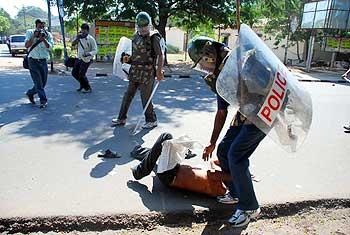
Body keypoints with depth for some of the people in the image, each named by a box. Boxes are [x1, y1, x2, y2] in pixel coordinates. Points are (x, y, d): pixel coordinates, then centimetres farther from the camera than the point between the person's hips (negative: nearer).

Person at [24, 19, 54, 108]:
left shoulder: (48, 34, 3)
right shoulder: (30, 32, -1)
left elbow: (49, 47, -10)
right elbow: (27, 45, -12)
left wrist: (43, 39, -25)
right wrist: (34, 36, -19)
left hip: (43, 61, 3)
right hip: (33, 61, -3)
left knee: (43, 82, 9)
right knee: (38, 82, -9)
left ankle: (30, 93, 32)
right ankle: (43, 100, -5)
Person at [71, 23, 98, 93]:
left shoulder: (91, 39, -12)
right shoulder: (79, 37, 4)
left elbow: (95, 50, -13)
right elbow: (73, 44, -2)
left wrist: (88, 54, -30)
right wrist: (77, 38, -18)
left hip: (86, 59, -7)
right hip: (79, 58, 7)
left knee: (81, 74, -11)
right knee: (74, 72, 10)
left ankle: (88, 88, 9)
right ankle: (83, 85, 32)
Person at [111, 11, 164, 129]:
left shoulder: (153, 37, -8)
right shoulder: (136, 36, 13)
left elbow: (160, 55, -13)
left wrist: (159, 71, -23)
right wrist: (128, 58, 2)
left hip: (147, 72, -7)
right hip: (135, 71, 7)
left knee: (145, 98, -1)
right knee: (128, 95, 12)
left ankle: (152, 120, 17)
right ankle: (121, 118, 25)